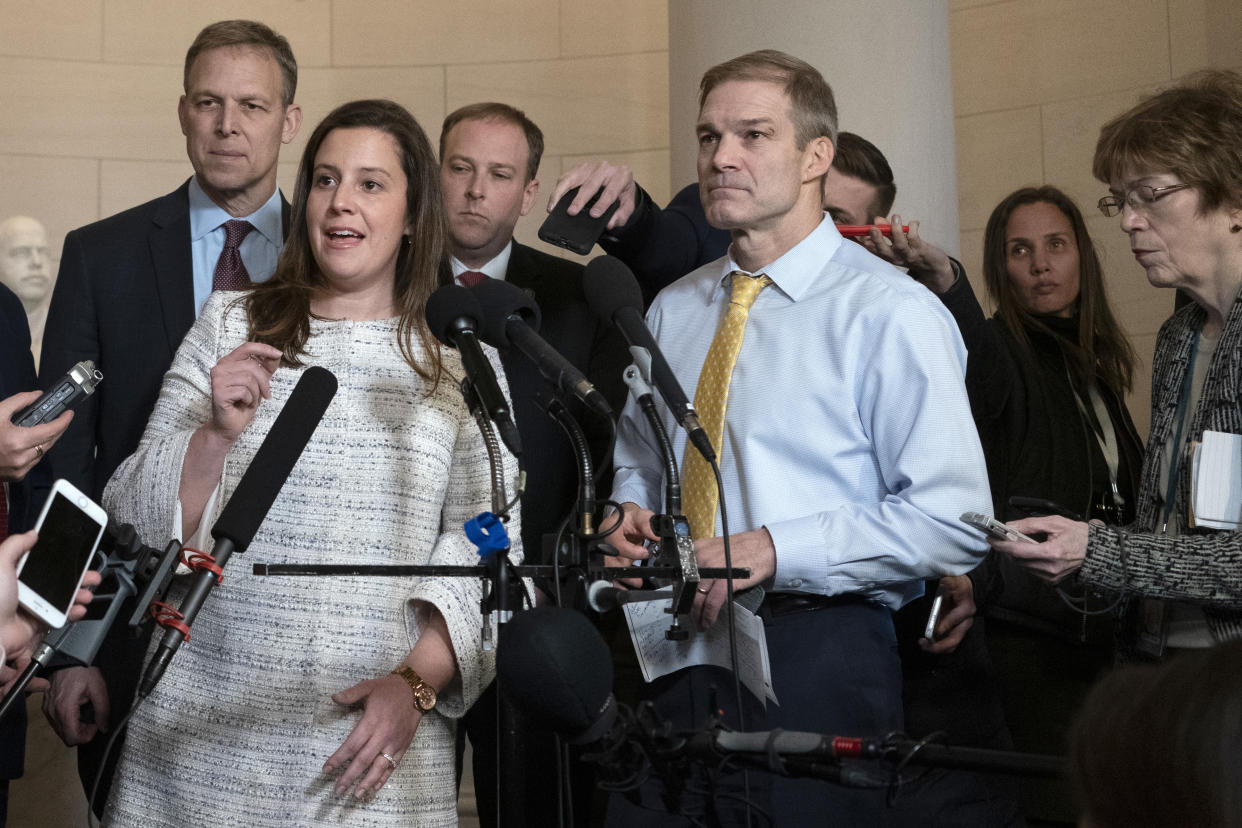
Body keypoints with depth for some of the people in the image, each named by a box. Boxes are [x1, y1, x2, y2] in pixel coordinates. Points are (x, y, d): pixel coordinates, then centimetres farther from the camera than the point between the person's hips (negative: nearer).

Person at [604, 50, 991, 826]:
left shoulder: (890, 312, -8)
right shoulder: (672, 310, 12)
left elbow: (954, 521, -14)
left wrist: (773, 549, -19)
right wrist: (630, 513, 3)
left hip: (817, 665, -5)